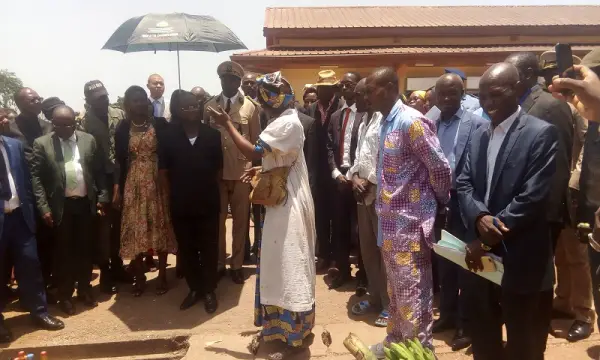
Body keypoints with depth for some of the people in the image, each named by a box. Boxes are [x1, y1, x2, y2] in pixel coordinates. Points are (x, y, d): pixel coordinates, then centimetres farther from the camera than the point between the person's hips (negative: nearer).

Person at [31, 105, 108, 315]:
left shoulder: (88, 140, 4)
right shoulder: (42, 144, -3)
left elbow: (99, 171, 7)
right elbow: (36, 177, -5)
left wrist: (102, 196, 2)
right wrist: (44, 207, -11)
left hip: (85, 203, 2)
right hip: (60, 206, -2)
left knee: (85, 249, 12)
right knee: (63, 252, 8)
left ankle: (85, 289, 28)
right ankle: (65, 295, 22)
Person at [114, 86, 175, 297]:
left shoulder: (160, 124, 0)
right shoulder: (122, 129, 4)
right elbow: (119, 161, 4)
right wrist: (118, 189, -1)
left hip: (157, 182, -1)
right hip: (133, 184, 1)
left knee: (160, 226, 4)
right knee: (135, 229, 5)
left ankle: (162, 275, 17)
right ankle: (139, 277, 18)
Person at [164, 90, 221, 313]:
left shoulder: (212, 135, -2)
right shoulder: (169, 137, -2)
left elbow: (219, 168, 5)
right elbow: (164, 170, 4)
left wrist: (211, 190, 3)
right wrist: (173, 195, 3)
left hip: (208, 202, -1)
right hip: (181, 204, 1)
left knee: (209, 249, 8)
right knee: (186, 249, 12)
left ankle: (209, 290, 23)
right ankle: (194, 288, 29)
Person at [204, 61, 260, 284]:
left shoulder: (250, 107, 1)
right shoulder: (209, 106, 4)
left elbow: (255, 141, 3)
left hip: (242, 173, -1)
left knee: (240, 221, 8)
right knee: (217, 220, 8)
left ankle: (237, 265, 21)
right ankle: (218, 264, 22)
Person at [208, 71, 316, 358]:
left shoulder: (285, 124, -20)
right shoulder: (286, 120, 13)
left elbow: (253, 151, -26)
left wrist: (227, 124, -15)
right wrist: (261, 170, 8)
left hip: (288, 202, -11)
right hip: (285, 199, 11)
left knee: (287, 262, -2)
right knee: (286, 261, 17)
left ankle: (290, 327, 11)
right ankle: (289, 322, 31)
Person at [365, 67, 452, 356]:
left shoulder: (411, 121, -17)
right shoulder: (386, 122, 10)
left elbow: (441, 169, -16)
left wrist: (439, 202, -2)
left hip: (409, 223, -9)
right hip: (391, 222, 9)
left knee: (412, 295, 3)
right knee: (396, 290, 22)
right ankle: (395, 341, 38)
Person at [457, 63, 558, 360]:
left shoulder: (541, 133, -10)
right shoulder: (480, 134, 10)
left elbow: (533, 197, -17)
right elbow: (463, 183, 5)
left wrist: (490, 236, -16)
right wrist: (479, 217, -15)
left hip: (520, 260, -5)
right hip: (480, 254, 6)